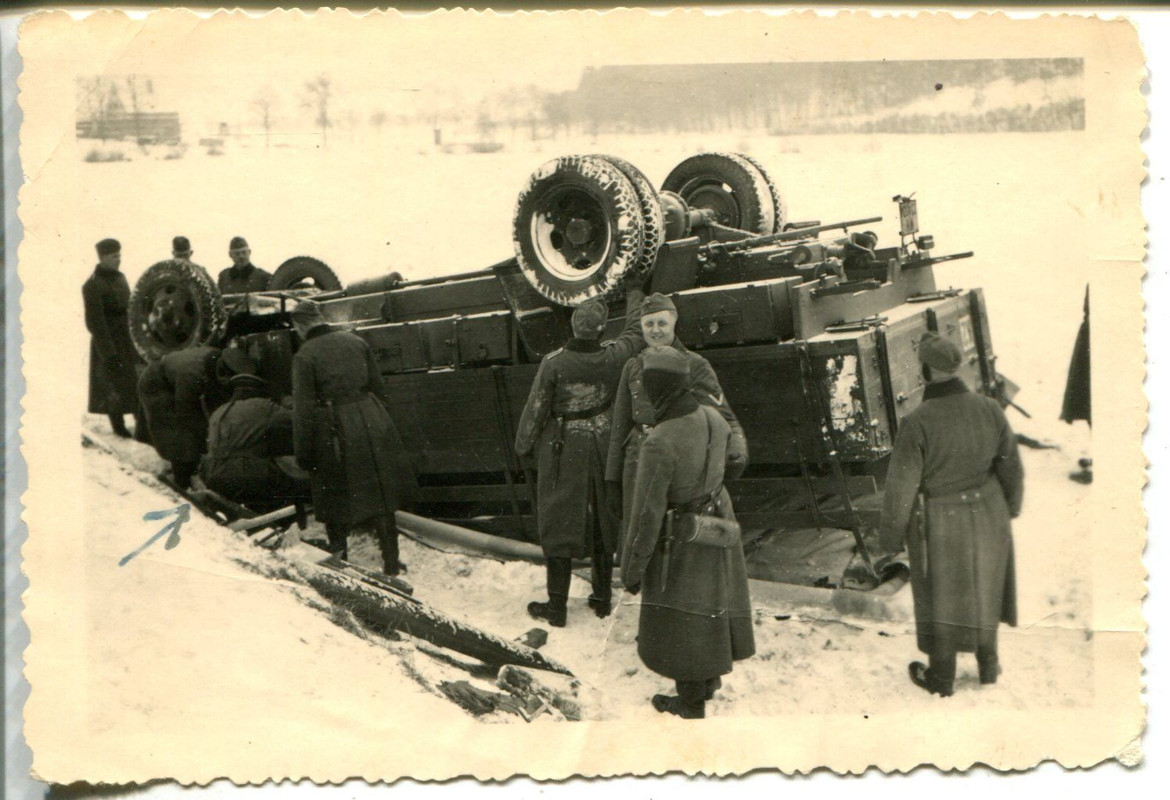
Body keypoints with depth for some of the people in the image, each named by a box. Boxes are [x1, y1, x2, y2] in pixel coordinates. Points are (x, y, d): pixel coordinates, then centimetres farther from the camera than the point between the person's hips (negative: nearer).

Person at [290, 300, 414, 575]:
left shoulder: (304, 356, -9)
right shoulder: (355, 341, 5)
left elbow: (304, 410, -11)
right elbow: (378, 387, 10)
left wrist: (303, 456, -4)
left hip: (335, 430, -4)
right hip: (370, 421, 4)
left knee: (335, 498, 13)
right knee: (379, 494, 10)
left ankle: (339, 558, 21)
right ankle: (391, 563, 15)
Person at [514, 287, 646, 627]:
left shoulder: (553, 363, -19)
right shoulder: (613, 357, -12)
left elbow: (535, 409, -10)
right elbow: (636, 332, 9)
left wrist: (523, 446, 6)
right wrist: (635, 298, 28)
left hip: (562, 451, -3)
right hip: (601, 447, 3)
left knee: (559, 524, 5)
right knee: (602, 522, 16)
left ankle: (557, 605, 9)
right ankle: (602, 598, 25)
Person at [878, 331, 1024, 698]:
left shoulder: (916, 423, -28)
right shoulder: (989, 409, -15)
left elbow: (901, 485, -20)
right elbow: (1011, 465, -2)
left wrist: (892, 535, -5)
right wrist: (1011, 505, 17)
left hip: (939, 520, -4)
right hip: (986, 513, 4)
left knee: (940, 596, 15)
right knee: (983, 588, 24)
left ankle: (942, 677, 32)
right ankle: (988, 664, 40)